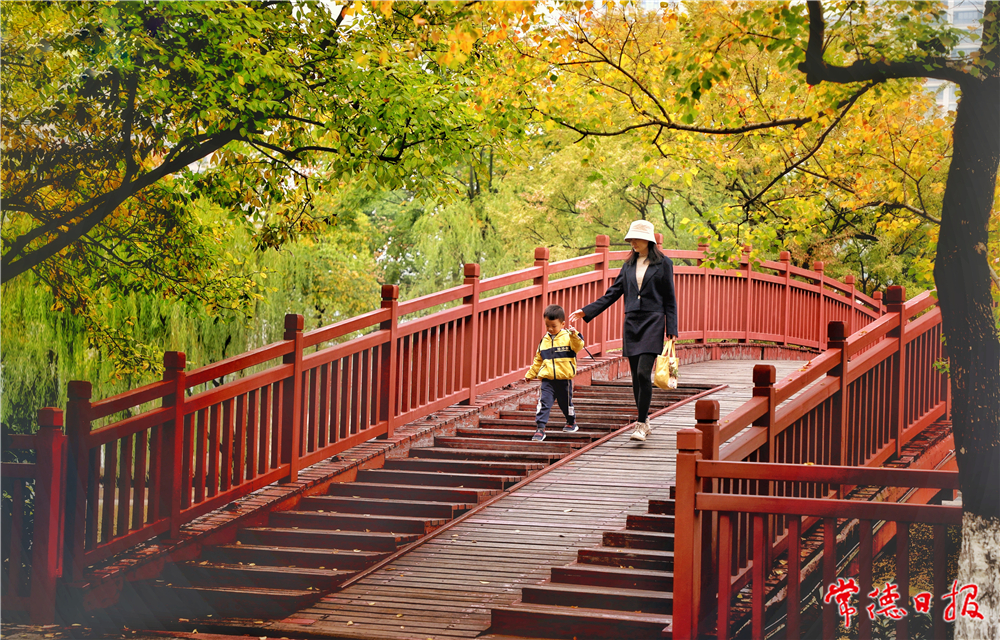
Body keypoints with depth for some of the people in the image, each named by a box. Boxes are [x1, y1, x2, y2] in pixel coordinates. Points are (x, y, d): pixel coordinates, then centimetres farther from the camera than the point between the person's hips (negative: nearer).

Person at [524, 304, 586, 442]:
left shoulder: (568, 336, -2)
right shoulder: (544, 340, 10)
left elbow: (578, 347, -19)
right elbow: (538, 360, 19)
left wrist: (574, 336, -35)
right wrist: (530, 374, 22)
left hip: (564, 379, -2)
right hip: (547, 379, 2)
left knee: (566, 403, 14)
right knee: (543, 404, -10)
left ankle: (571, 422, 39)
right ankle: (540, 428, -10)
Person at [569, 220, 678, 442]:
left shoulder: (663, 264, 1)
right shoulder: (629, 265, 14)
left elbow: (669, 299, 1)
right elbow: (613, 293, 15)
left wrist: (671, 330, -5)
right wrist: (586, 311, 7)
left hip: (653, 322, -5)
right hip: (631, 323, 5)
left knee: (643, 372, -16)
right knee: (636, 376, 5)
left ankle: (641, 425, -13)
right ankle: (644, 421, 16)